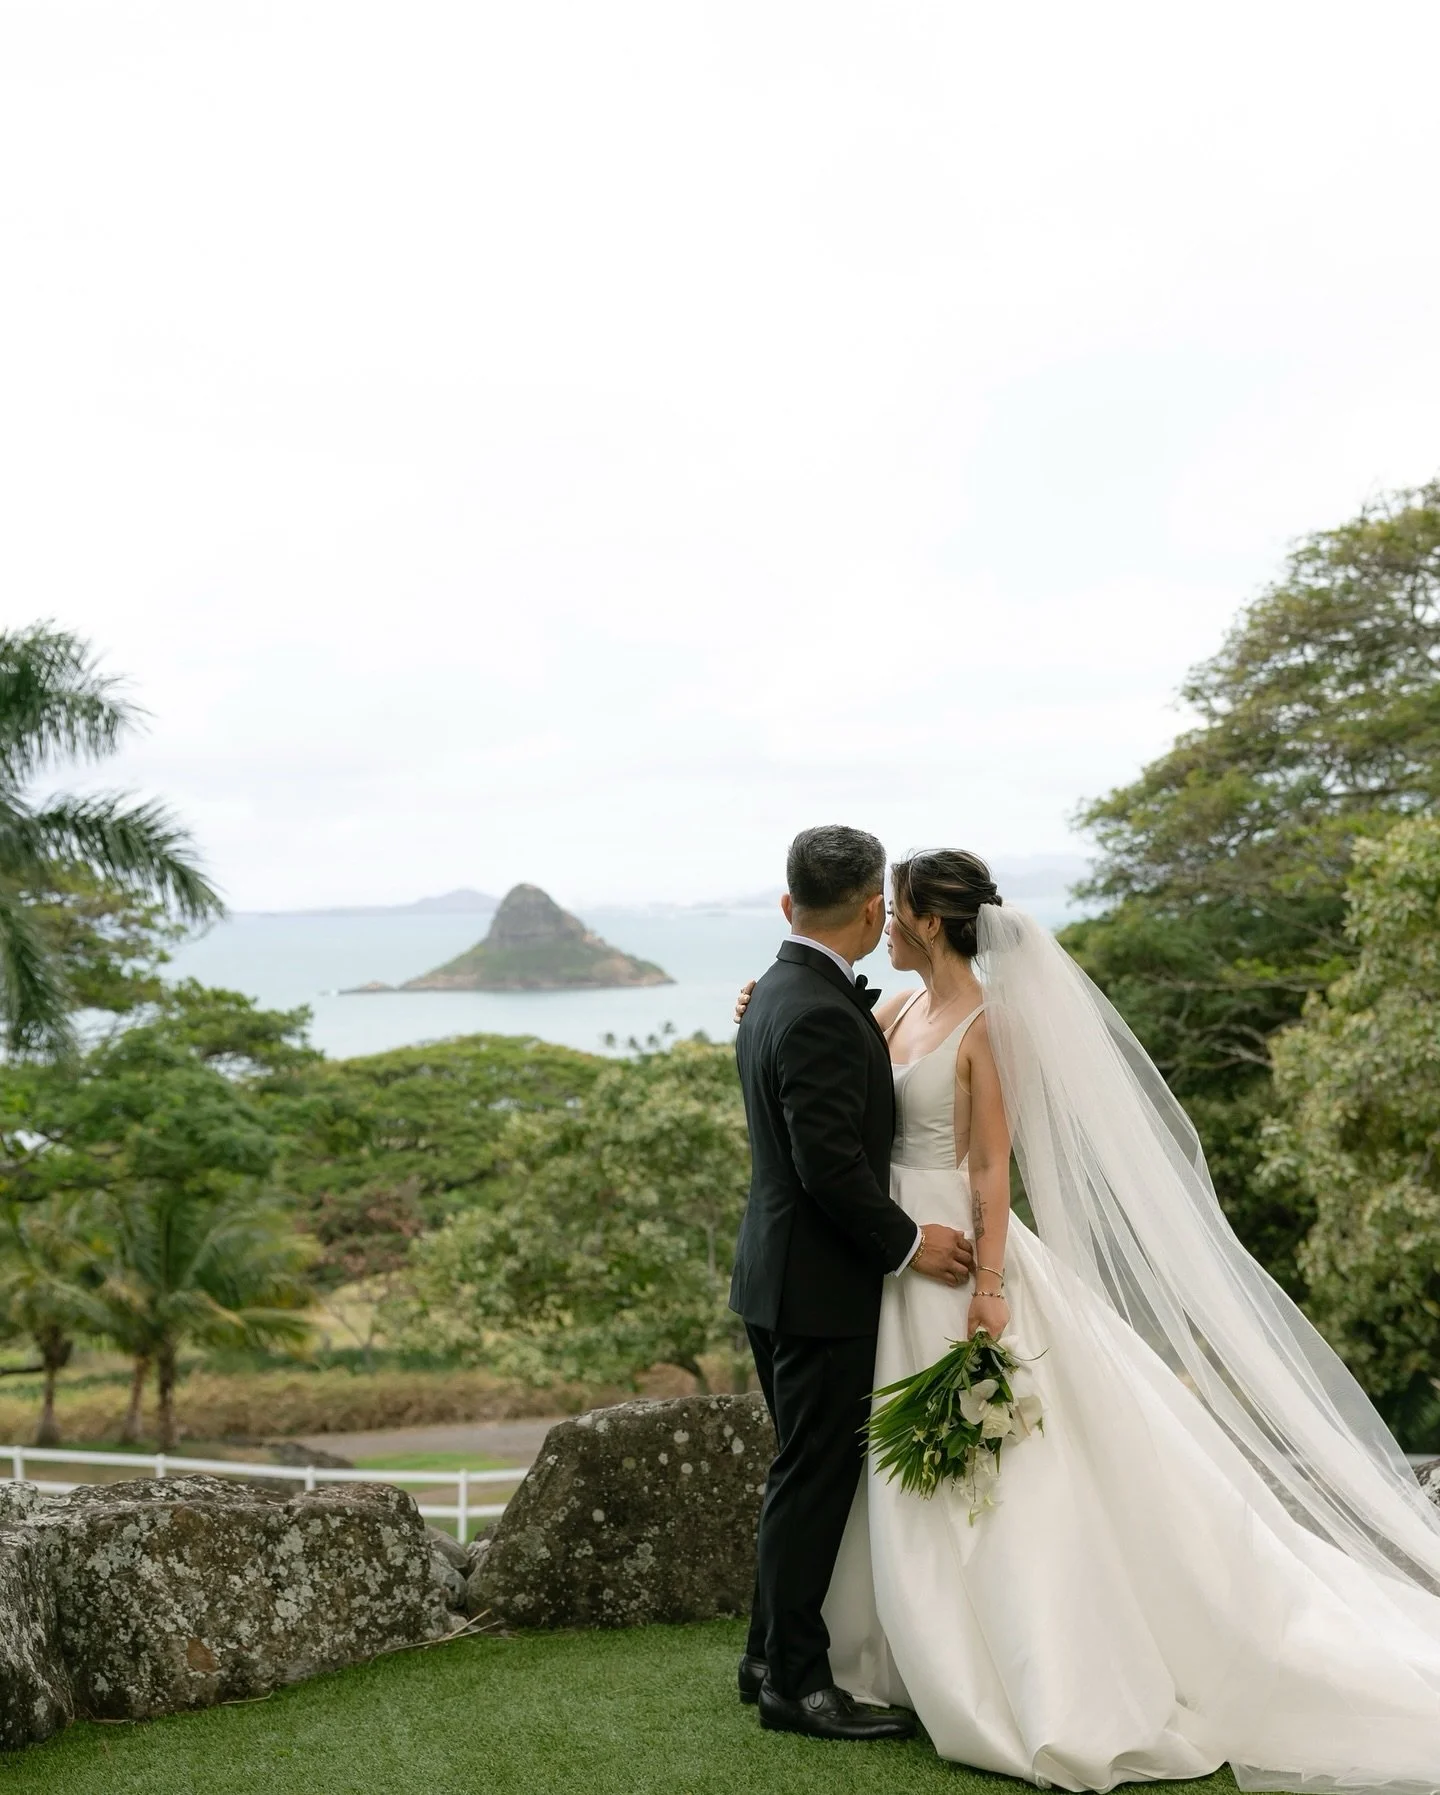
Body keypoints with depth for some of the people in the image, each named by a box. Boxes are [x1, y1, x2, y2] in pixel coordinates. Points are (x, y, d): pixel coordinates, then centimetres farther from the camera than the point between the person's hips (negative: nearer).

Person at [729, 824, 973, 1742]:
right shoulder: (819, 1014, -22)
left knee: (807, 1471, 19)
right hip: (821, 1282, -10)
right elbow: (830, 1162, -25)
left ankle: (772, 1655, 29)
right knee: (816, 1477, 0)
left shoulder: (776, 994, 10)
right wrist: (906, 1244, -14)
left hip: (782, 1271, 10)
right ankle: (796, 1680, 11)